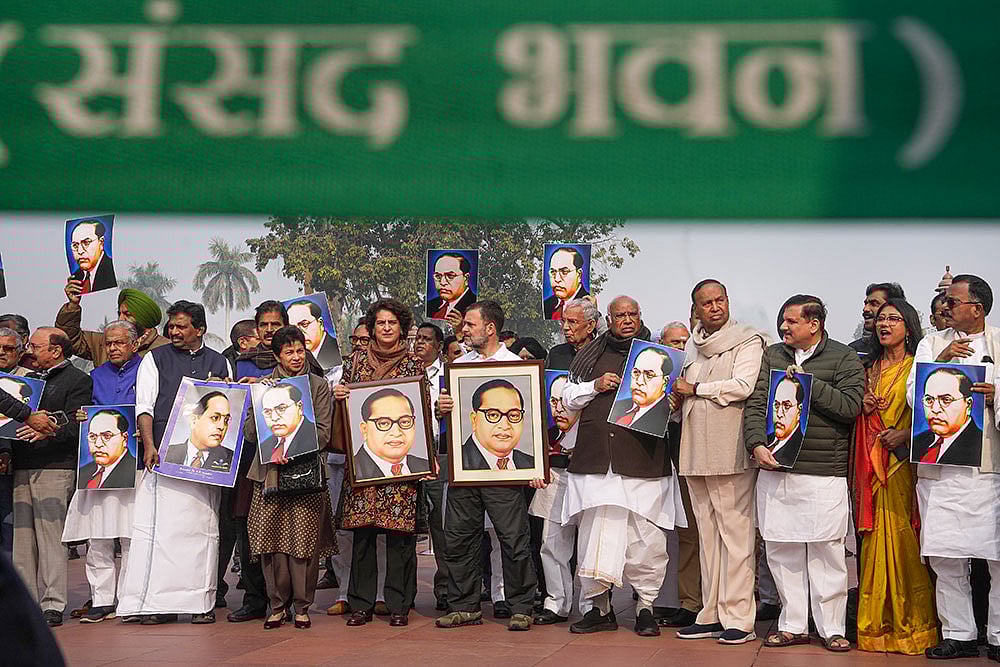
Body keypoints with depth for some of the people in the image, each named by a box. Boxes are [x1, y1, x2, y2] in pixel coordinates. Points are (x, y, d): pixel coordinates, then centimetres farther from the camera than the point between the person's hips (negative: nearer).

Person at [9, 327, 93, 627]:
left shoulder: (78, 380, 0)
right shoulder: (28, 378, 24)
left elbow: (76, 425, -11)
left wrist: (48, 431, -27)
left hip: (55, 467, -7)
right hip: (22, 466, 7)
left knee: (50, 534, -8)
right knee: (22, 536, 6)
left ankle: (52, 605, -5)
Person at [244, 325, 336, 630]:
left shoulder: (319, 386, 9)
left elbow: (323, 434, 1)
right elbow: (249, 433, 8)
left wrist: (290, 448, -12)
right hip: (269, 473, 1)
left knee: (305, 542, -4)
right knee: (271, 540, -2)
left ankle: (302, 605, 6)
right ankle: (277, 604, 9)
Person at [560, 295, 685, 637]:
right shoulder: (591, 356, 17)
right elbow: (568, 397, 18)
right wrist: (596, 386, 1)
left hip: (644, 459, -1)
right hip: (596, 458, 1)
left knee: (646, 535, -3)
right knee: (595, 530, -3)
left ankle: (645, 607, 9)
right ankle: (599, 606, 7)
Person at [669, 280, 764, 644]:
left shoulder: (748, 341, -1)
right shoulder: (692, 345, 19)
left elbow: (742, 385, -16)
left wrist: (694, 390, -8)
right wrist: (677, 398, 6)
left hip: (731, 453, -7)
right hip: (694, 452, 7)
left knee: (735, 533, -6)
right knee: (707, 535, 10)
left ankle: (739, 619, -3)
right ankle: (711, 615, 15)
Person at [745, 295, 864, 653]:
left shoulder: (844, 358, 3)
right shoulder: (772, 356, 13)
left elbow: (850, 407, -9)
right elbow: (755, 404, 6)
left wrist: (808, 383, -11)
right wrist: (757, 445, -10)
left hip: (825, 474, -4)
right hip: (774, 469, 4)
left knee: (826, 550, -2)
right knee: (781, 550, 7)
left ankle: (832, 628, 11)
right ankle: (793, 625, 18)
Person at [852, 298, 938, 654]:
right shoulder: (870, 367, 17)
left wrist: (905, 434, -17)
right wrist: (863, 405, 3)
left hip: (905, 461, -5)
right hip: (871, 462, 5)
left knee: (904, 535, -7)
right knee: (875, 536, 2)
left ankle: (912, 622, 1)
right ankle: (876, 622, 7)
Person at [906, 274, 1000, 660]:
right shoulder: (932, 344, 14)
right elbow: (914, 397, 5)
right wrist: (942, 363, -8)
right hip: (940, 466, 2)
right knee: (945, 558, 3)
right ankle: (958, 634, 13)